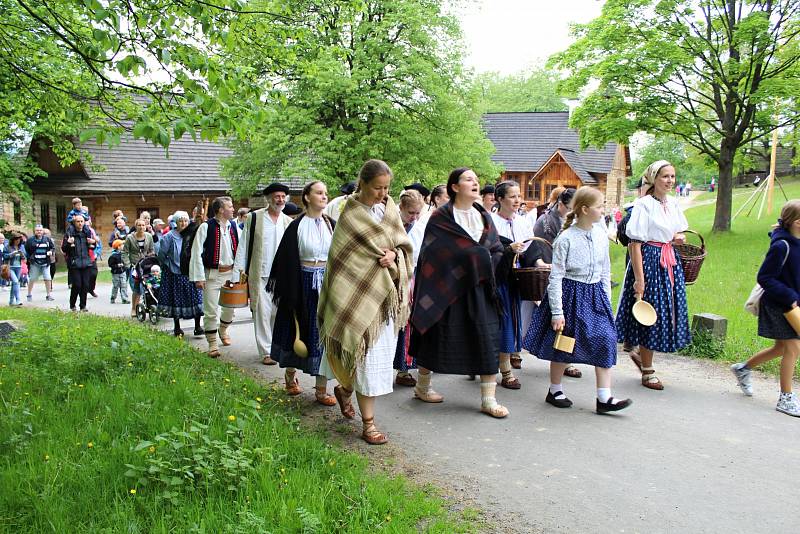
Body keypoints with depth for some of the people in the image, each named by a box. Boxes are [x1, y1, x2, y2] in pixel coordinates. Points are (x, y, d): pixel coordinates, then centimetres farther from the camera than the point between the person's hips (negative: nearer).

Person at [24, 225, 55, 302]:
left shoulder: (47, 240, 8)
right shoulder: (30, 240, 1)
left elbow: (53, 248, 15)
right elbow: (26, 250, 7)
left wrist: (51, 252, -5)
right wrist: (29, 258, -1)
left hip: (45, 263, 2)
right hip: (34, 263, -2)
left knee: (48, 279, -4)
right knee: (32, 279, 4)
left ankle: (49, 295, 6)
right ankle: (29, 295, 19)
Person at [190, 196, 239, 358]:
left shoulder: (234, 226, 6)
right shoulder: (206, 227, -9)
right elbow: (196, 252, -10)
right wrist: (199, 277, -13)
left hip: (231, 272, 5)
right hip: (212, 274, -5)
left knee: (230, 307, 14)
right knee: (211, 311, -3)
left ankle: (223, 330, 42)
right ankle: (212, 344, 8)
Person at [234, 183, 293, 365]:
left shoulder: (289, 222, 9)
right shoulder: (253, 218, 2)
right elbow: (244, 245, 4)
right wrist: (241, 269, -1)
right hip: (259, 275, -2)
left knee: (280, 312, 5)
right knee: (262, 312, -3)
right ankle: (266, 352, 3)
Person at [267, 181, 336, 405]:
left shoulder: (331, 225, 4)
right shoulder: (297, 226, -5)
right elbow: (288, 262, -5)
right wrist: (291, 294, -8)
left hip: (327, 283, 3)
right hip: (304, 284, -2)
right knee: (299, 330, 11)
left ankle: (321, 388, 9)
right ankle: (290, 374, 35)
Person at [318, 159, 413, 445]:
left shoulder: (390, 208, 8)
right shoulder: (350, 215, -9)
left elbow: (403, 242, 10)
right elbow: (341, 258, -7)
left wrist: (394, 253, -11)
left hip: (387, 294, 6)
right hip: (361, 293, -6)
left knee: (381, 352, 11)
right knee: (368, 354, -4)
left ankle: (344, 389, 37)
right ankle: (368, 423, 7)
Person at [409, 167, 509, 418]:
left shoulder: (485, 218, 11)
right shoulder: (440, 218, -6)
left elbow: (497, 251, 9)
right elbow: (433, 254, -12)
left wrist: (485, 265, -10)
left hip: (479, 290, 5)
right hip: (446, 288, -5)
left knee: (488, 339, 0)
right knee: (438, 337, 6)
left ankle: (488, 399, 7)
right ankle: (422, 386, 28)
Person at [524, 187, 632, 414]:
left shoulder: (601, 235, 2)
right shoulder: (566, 238, -15)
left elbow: (606, 271, 12)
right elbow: (556, 277, -13)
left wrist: (606, 301, 11)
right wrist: (557, 312, -14)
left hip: (595, 295, 5)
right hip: (571, 295, -5)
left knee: (605, 342, -3)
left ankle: (604, 398, 4)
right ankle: (555, 391, 27)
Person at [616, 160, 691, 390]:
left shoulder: (673, 203, 9)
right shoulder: (644, 205, -13)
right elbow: (635, 244, -16)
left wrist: (679, 238, -1)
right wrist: (639, 279, -20)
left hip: (670, 261, 8)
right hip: (649, 261, -8)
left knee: (668, 311, 12)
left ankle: (640, 353, 33)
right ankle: (648, 372, 14)